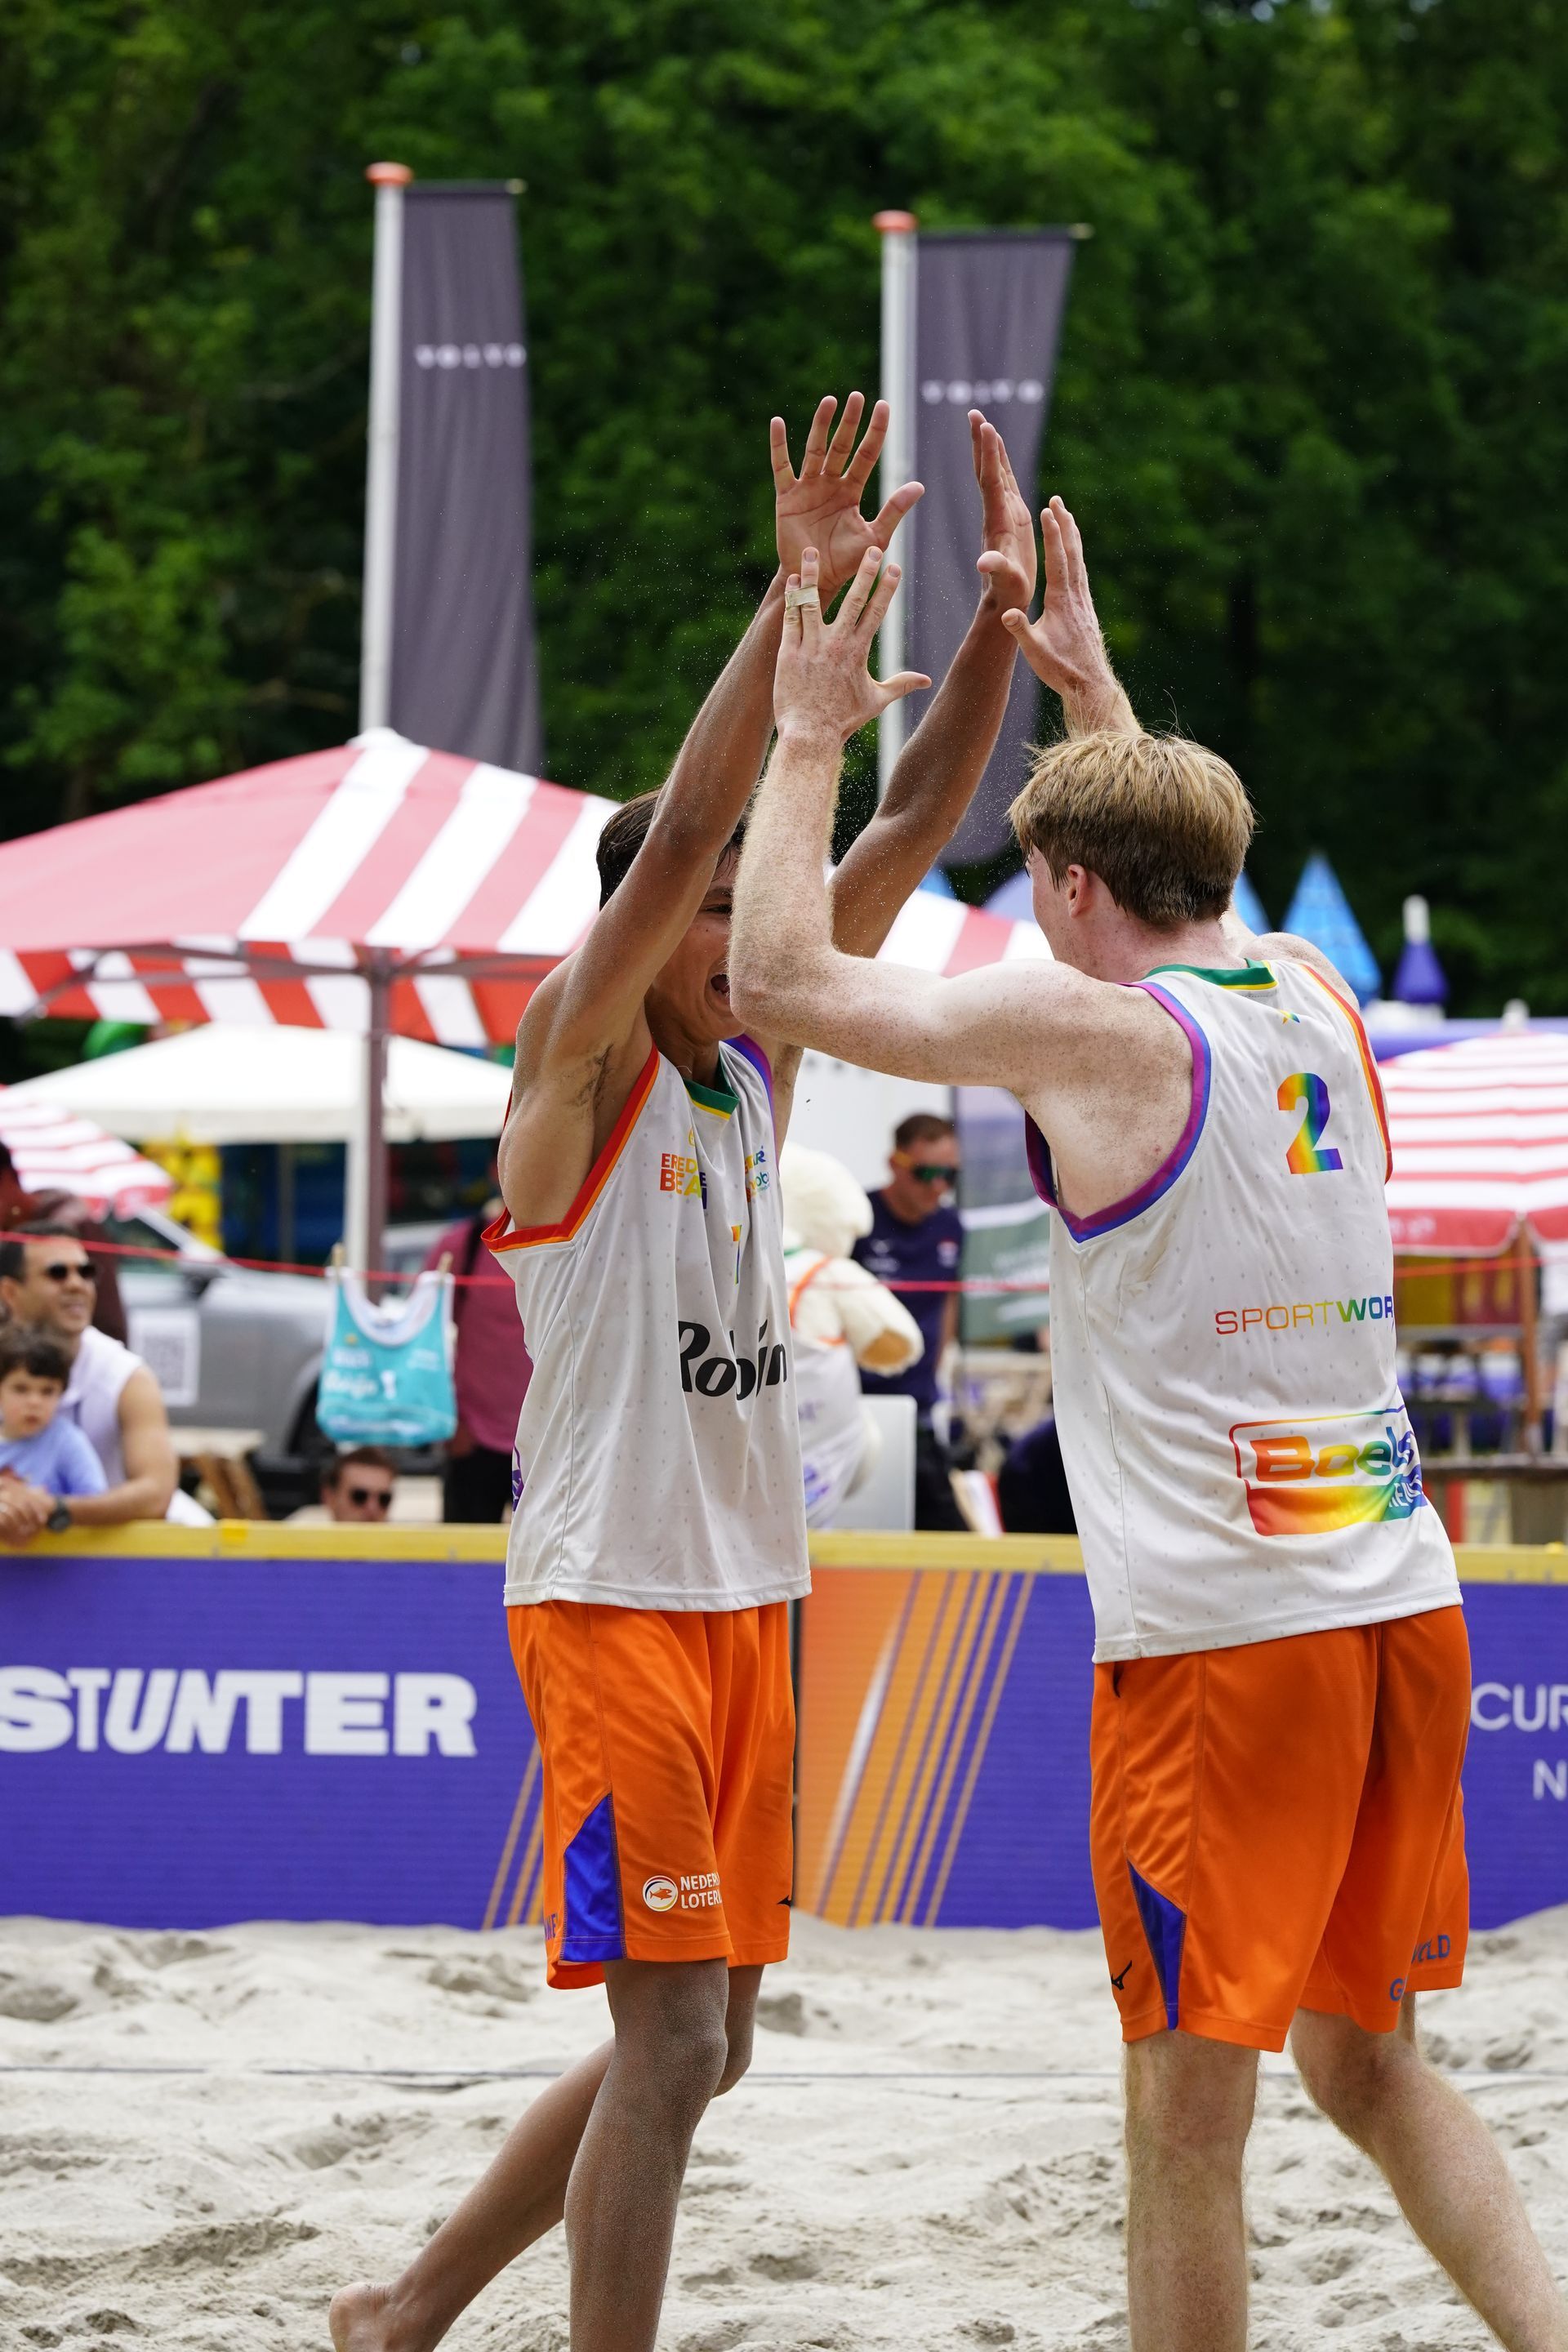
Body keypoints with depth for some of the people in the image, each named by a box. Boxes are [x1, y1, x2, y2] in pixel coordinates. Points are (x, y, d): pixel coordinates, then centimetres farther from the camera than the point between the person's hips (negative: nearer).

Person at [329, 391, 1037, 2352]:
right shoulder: (579, 1059, -8)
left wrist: (1001, 611, -4)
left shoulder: (759, 1056, 11)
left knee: (704, 2037, 12)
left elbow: (909, 826, 6)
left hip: (747, 1598, 8)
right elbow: (680, 837, -24)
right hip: (609, 1593, -8)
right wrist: (798, 599, -31)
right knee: (672, 2032, -11)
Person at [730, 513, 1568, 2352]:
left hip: (1217, 1632, -7)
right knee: (1369, 2061, 17)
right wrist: (1091, 689, 40)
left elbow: (778, 975, -5)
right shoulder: (1315, 997, 11)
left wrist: (811, 738, 7)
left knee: (1188, 2117, 0)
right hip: (1402, 1602, 7)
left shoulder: (1095, 1029, -8)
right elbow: (1194, 890, 36)